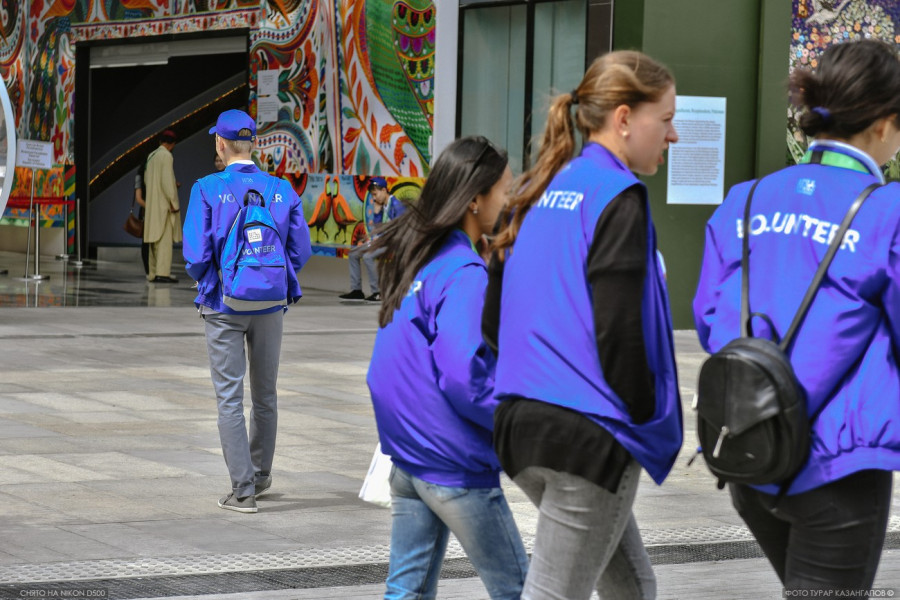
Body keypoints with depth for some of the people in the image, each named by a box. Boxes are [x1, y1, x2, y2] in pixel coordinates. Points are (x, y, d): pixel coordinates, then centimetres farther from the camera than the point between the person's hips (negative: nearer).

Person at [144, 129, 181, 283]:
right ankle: (162, 273, -16)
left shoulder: (151, 156, 13)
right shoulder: (166, 156, -12)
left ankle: (153, 273, 10)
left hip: (152, 204, 8)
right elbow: (167, 180, -19)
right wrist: (174, 203, -15)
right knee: (165, 239, -10)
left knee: (155, 239, 10)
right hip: (164, 203, -8)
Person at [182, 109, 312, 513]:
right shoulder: (282, 190, -1)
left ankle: (243, 491, -1)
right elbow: (300, 251, 0)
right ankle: (260, 475, 32)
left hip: (224, 307, -3)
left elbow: (196, 256, -13)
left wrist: (206, 283, 7)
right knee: (265, 394, 18)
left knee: (230, 398, 2)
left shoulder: (208, 190, -10)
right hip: (270, 306, 3)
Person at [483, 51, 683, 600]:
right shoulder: (618, 196, -11)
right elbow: (620, 330, -18)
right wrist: (647, 418, -5)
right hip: (591, 434, -9)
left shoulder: (540, 192, 13)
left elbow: (493, 318, 14)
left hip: (523, 423, 9)